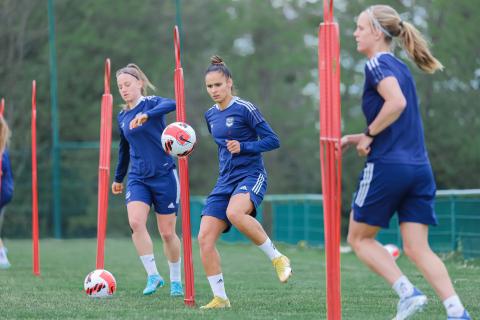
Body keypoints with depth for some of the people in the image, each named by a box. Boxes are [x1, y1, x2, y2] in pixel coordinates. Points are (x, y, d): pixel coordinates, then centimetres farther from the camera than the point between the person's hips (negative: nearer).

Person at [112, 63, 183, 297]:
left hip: (164, 176, -4)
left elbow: (171, 105, -31)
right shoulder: (122, 116, 11)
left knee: (167, 232, 3)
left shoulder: (151, 103, -7)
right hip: (138, 178, 4)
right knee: (136, 222, -21)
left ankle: (176, 280, 22)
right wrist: (118, 178, 33)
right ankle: (153, 275, -14)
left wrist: (147, 115, -47)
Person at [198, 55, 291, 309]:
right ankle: (220, 298, 1)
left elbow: (273, 140, -8)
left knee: (234, 213, -39)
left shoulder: (245, 109, -7)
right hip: (225, 181, 7)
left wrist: (243, 147, -17)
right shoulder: (210, 115, 14)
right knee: (204, 238, -8)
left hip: (251, 175, -7)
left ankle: (277, 258, -20)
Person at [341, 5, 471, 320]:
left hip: (387, 165, -8)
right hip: (420, 167, 8)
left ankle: (408, 292, -5)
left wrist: (368, 135, -11)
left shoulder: (378, 64, -6)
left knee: (359, 237, 10)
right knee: (418, 248, 4)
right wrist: (357, 138, 19)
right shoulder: (401, 68, 20)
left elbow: (396, 103, -24)